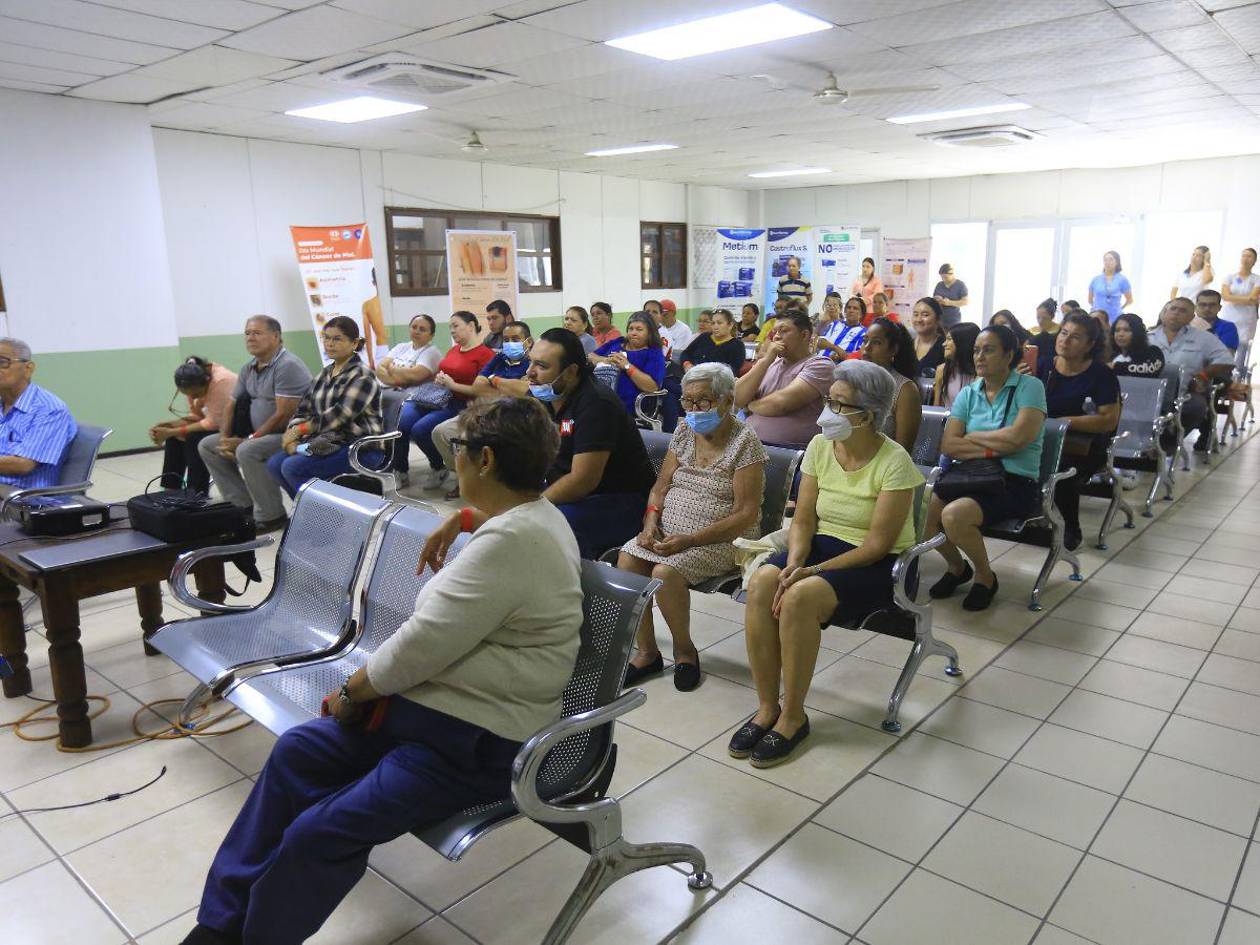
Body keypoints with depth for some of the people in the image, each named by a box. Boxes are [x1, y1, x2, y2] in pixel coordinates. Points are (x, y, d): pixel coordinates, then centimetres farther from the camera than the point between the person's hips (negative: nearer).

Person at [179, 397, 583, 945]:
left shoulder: (509, 541, -24)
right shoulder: (532, 509, 7)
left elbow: (420, 646, -21)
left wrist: (351, 693, -5)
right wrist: (461, 519, 30)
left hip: (477, 745, -10)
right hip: (431, 703, 10)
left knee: (320, 832, -18)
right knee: (297, 751, 5)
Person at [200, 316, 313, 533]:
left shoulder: (287, 365, -18)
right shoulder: (249, 368, 10)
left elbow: (283, 415, -23)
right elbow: (231, 405, 15)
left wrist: (248, 440, -18)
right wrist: (225, 437, -3)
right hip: (259, 435, 10)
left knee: (247, 451, -33)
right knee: (207, 446, 8)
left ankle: (271, 516, -18)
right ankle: (243, 505, 5)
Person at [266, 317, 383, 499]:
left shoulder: (362, 375, -10)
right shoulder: (325, 373, 15)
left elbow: (340, 415, -19)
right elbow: (304, 409, 12)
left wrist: (298, 429, -14)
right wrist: (291, 437, -7)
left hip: (360, 448, -8)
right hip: (328, 443, 8)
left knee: (293, 467, -22)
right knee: (275, 463, -8)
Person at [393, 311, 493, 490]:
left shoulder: (485, 354, -5)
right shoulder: (453, 350, 19)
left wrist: (453, 385, -16)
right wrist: (438, 379, 7)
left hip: (459, 404, -7)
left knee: (420, 429, -25)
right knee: (402, 424, -18)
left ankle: (439, 468, -1)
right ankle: (399, 471, -6)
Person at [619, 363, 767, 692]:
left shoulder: (745, 443, -10)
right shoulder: (684, 432, 10)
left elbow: (746, 514, -15)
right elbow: (661, 486, 13)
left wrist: (690, 540, -22)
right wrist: (652, 522, -8)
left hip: (722, 540, -6)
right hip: (669, 532, 6)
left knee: (665, 572, -30)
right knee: (626, 560, -20)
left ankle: (684, 649, -2)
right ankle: (647, 652, -5)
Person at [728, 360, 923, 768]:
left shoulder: (894, 462, -15)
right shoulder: (820, 446, 1)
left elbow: (878, 543, -18)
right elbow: (803, 520, 2)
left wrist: (814, 571, -23)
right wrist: (794, 563, -17)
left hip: (877, 566, -5)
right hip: (821, 545, 5)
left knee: (799, 597, -33)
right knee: (762, 583, -25)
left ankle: (793, 716, -15)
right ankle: (767, 708, -14)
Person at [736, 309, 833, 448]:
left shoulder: (819, 365, -1)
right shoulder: (770, 363, 15)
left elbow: (780, 403, -14)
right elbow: (737, 399, 1)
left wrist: (749, 405, 3)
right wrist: (765, 360, -5)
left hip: (790, 449, -5)